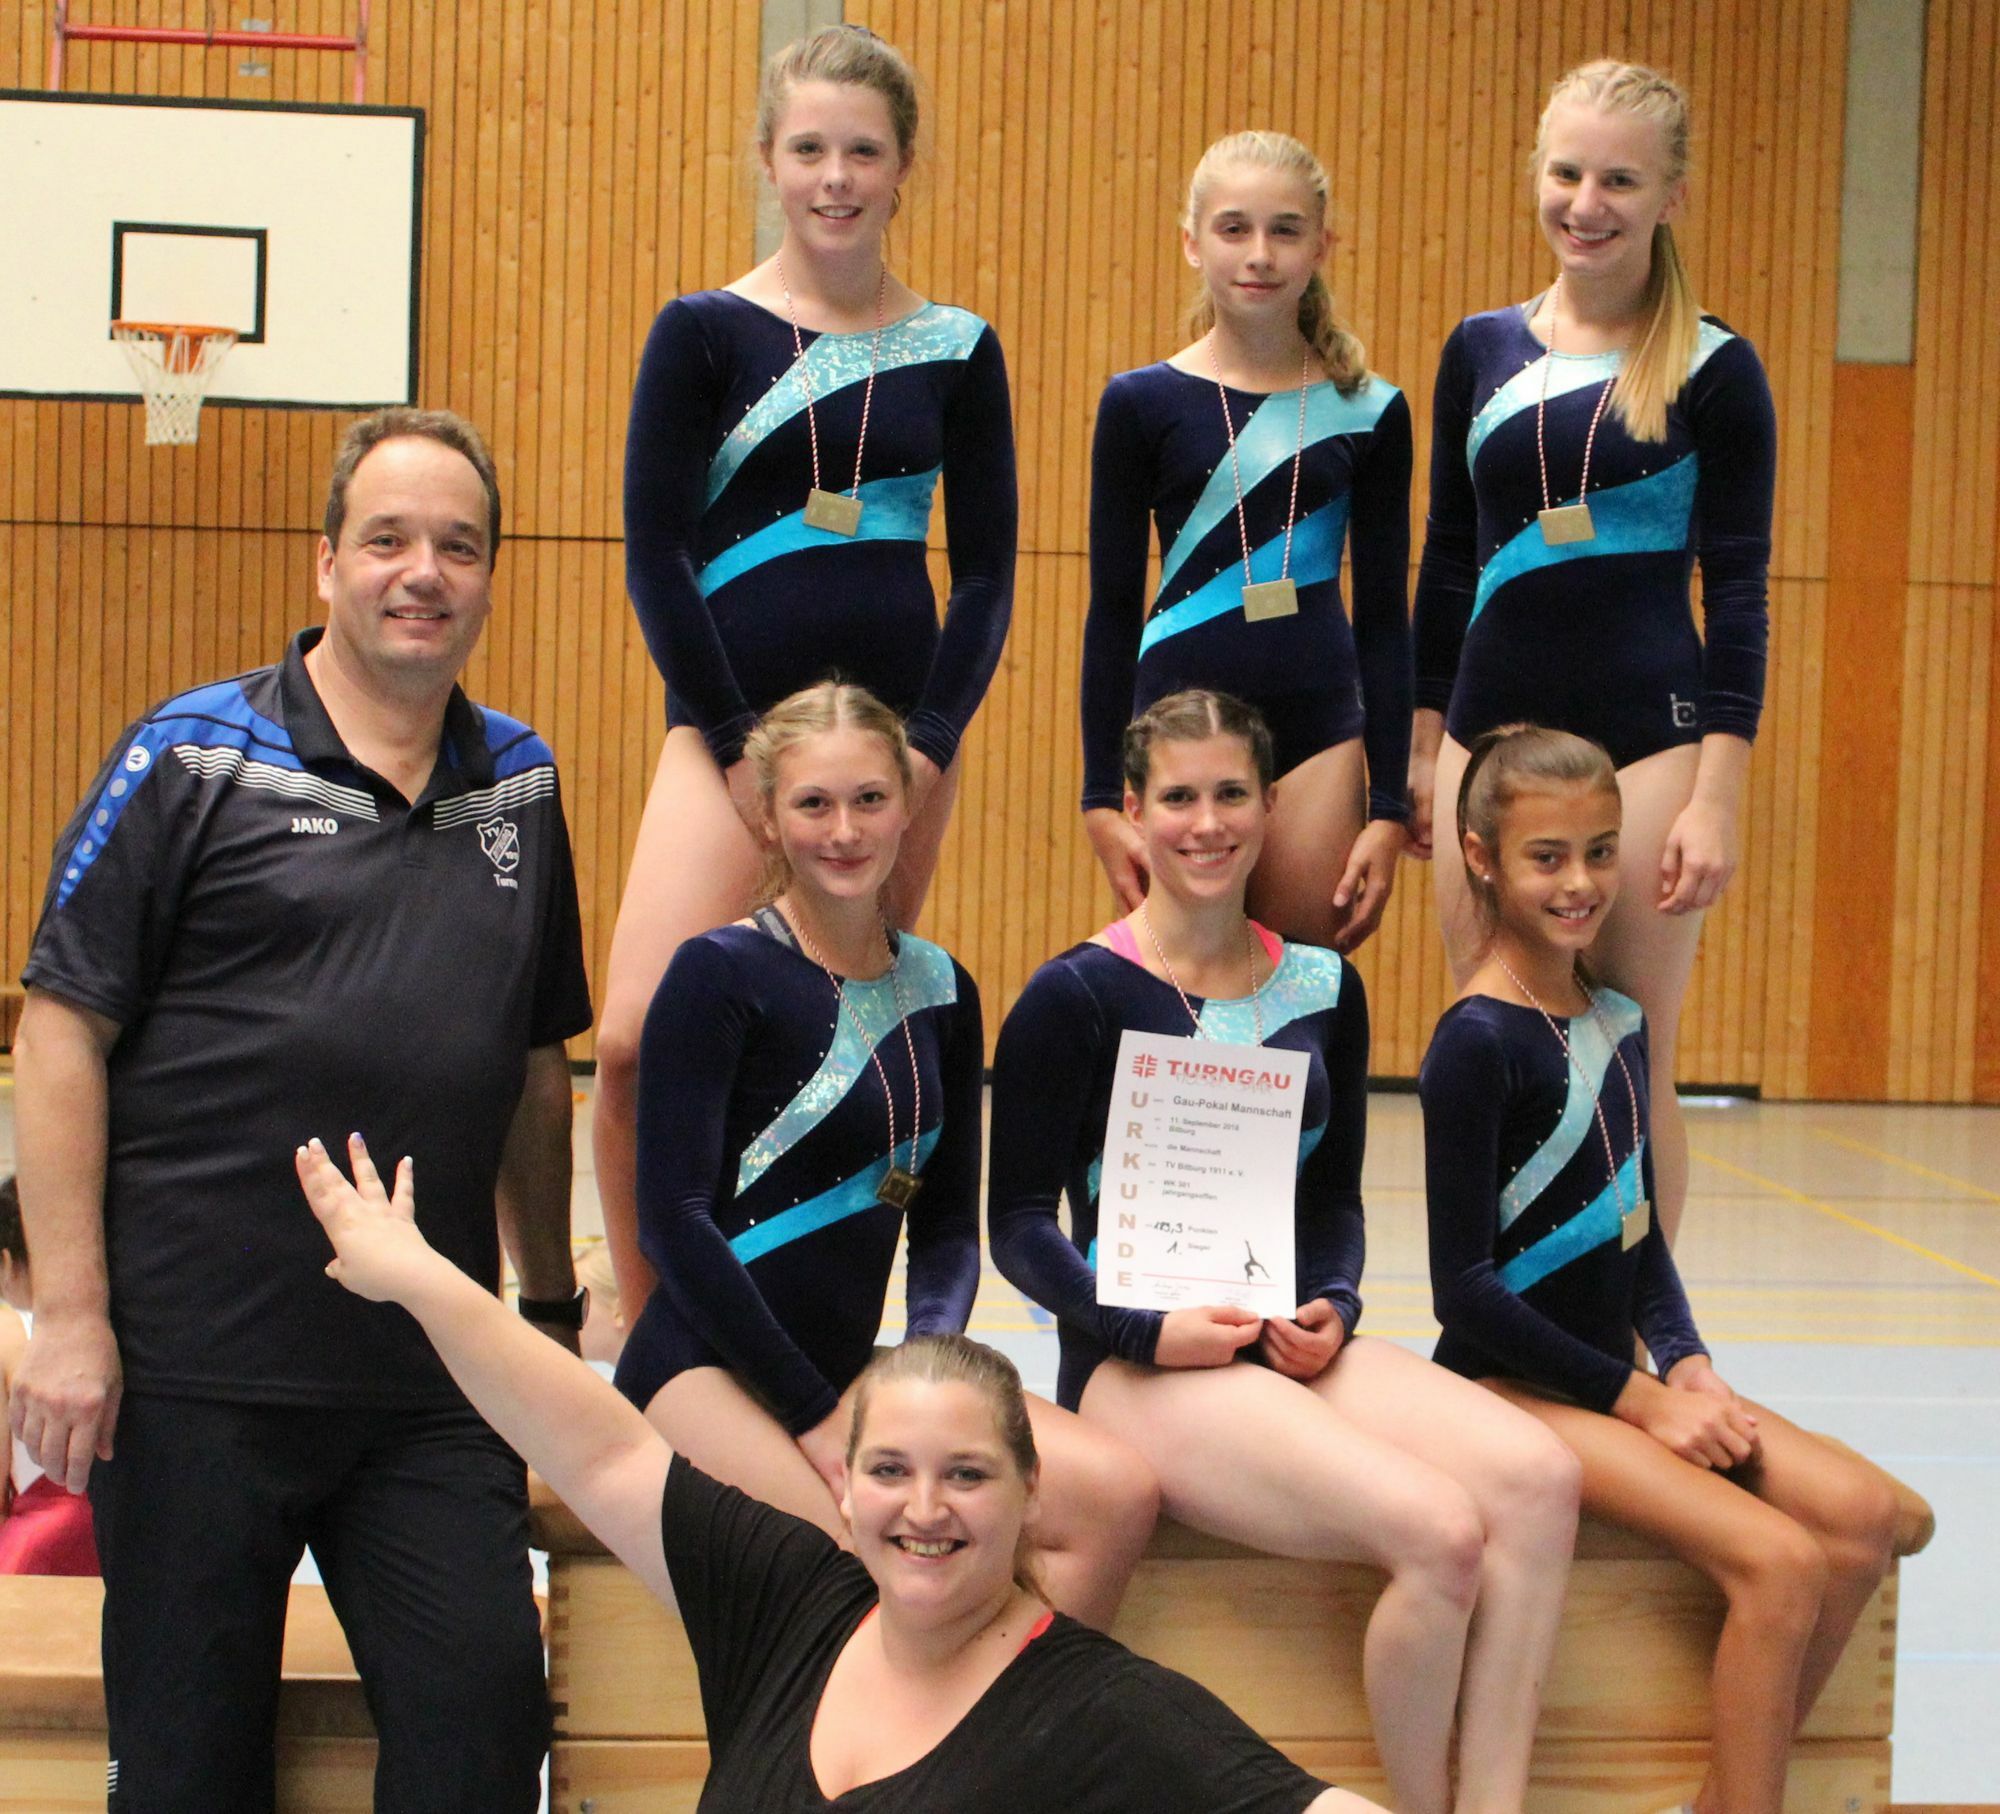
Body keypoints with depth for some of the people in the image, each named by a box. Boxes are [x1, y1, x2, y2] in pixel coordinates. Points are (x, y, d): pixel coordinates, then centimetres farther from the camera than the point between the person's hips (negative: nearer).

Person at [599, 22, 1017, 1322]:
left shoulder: (956, 350, 7)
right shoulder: (706, 332, 1)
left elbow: (987, 571, 7)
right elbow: (654, 551, -2)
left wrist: (926, 747, -5)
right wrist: (743, 746, -8)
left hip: (902, 722, 2)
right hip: (732, 719, -2)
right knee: (642, 1039, -16)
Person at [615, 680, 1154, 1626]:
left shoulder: (940, 991, 11)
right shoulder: (721, 974, -7)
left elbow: (948, 1219, 14)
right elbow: (674, 1219, -11)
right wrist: (815, 1416, -13)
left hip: (847, 1369, 6)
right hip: (708, 1372, -6)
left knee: (1116, 1495, -15)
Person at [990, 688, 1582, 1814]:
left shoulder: (1323, 990, 12)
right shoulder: (1077, 997, -2)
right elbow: (1020, 1225, -2)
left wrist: (1331, 1308, -3)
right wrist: (1147, 1328, -16)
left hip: (1290, 1346, 5)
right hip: (1140, 1366, -5)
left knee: (1535, 1477, -24)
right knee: (1437, 1529, -29)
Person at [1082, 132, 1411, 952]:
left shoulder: (1368, 413, 4)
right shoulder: (1143, 404, 1)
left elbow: (1384, 615, 7)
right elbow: (1112, 608, 4)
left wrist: (1388, 808, 3)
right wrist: (1100, 798, 1)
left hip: (1319, 732, 1)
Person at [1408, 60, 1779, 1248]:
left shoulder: (1713, 370, -3)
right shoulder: (1482, 351, 8)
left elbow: (1738, 593, -4)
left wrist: (1718, 798, -10)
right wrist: (1421, 749, 13)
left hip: (1646, 735, -4)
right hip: (1490, 732, 4)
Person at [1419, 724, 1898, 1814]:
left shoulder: (1618, 1022, 9)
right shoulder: (1478, 1042, -14)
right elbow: (1464, 1289, -15)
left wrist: (1684, 1361, 0)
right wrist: (1639, 1399, -13)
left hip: (1619, 1373, 8)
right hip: (1510, 1385, -7)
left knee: (1861, 1513, -10)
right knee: (1778, 1561, -22)